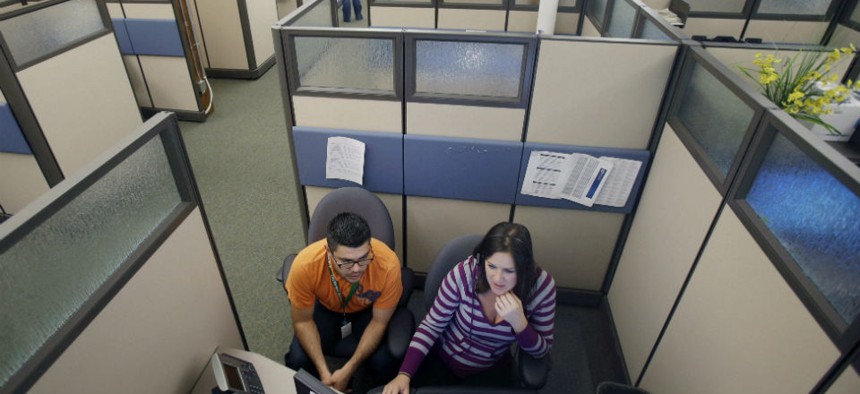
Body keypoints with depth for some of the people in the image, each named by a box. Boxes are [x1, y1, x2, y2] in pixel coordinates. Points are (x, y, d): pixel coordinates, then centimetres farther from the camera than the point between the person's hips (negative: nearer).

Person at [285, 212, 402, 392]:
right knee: (298, 361, -19)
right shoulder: (305, 265, -36)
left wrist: (348, 370, -25)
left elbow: (379, 322, -21)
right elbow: (303, 321, -17)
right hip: (325, 307, 1)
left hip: (368, 310, -1)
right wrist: (323, 371, -24)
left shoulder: (388, 264, -38)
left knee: (383, 362, -22)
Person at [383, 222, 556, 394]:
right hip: (442, 359, 0)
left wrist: (519, 322, -34)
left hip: (491, 370, 0)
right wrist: (404, 374, -26)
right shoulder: (464, 273, -28)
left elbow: (542, 350, -12)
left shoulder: (542, 285, -24)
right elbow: (431, 325, -15)